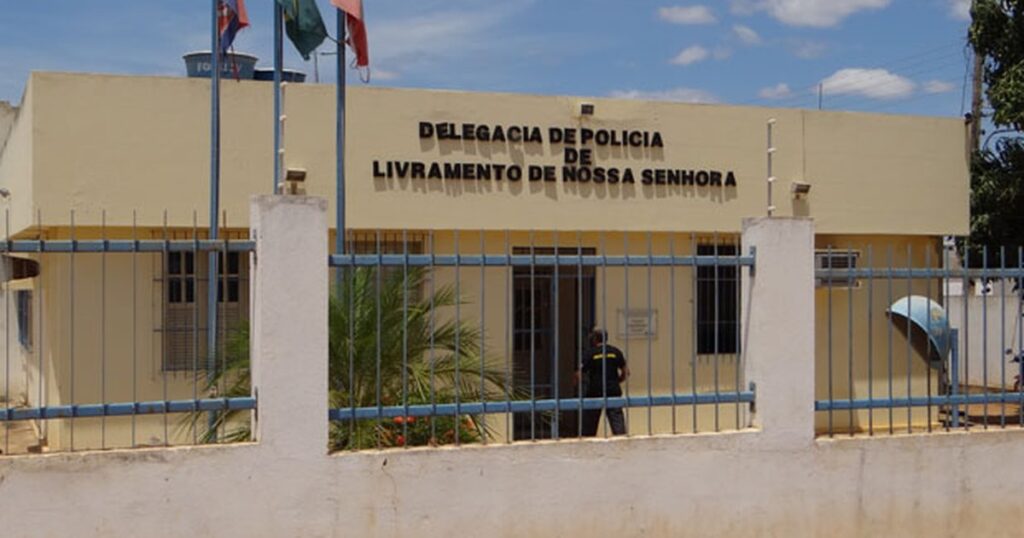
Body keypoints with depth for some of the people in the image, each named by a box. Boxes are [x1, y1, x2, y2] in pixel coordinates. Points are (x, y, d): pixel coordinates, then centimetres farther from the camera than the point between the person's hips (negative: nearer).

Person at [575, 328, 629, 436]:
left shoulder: (589, 353, -4)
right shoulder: (616, 352, 5)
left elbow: (579, 374, -10)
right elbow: (626, 372, 6)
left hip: (594, 392, -1)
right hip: (613, 391, 2)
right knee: (617, 418, -3)